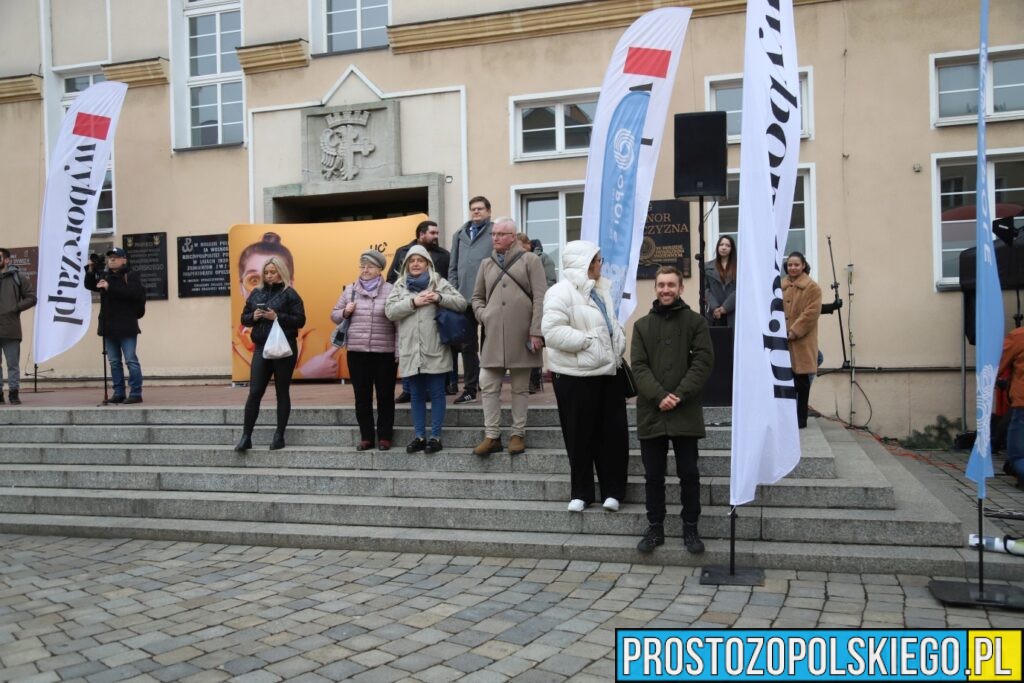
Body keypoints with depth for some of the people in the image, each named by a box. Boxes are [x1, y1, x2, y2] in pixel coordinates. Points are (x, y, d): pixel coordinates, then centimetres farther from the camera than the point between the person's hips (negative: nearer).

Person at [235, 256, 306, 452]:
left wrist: (277, 317, -18)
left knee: (282, 393, 5)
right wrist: (253, 317, -6)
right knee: (254, 393, 1)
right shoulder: (256, 293, 12)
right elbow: (244, 318, 16)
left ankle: (279, 436, 14)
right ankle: (246, 437, 7)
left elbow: (300, 320, -8)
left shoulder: (289, 294, -3)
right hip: (261, 348, 4)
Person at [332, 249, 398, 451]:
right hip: (357, 351, 3)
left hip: (385, 352, -3)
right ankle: (366, 437, 20)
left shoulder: (391, 290, -2)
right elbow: (334, 315, 17)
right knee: (362, 396, 9)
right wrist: (345, 312, -5)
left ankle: (384, 437, 17)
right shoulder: (350, 290, 10)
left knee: (385, 396, 6)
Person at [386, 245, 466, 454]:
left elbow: (461, 303, -3)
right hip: (410, 350, 2)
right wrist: (413, 302, -12)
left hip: (435, 351, -2)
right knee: (416, 394, 10)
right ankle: (419, 436, 18)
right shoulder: (399, 286, 12)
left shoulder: (439, 283, 6)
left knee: (436, 393, 2)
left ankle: (435, 436, 10)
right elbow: (390, 311, -2)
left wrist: (439, 298, -17)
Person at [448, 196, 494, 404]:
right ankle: (470, 388, 18)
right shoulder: (459, 235, 16)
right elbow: (453, 267, 16)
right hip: (464, 299, 5)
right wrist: (454, 291, 6)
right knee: (468, 346, 10)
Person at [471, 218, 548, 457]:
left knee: (520, 387, 6)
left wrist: (536, 332, -12)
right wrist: (483, 316, 4)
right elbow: (477, 297, 24)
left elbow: (540, 298, -5)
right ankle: (492, 436, 7)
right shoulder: (486, 264, 15)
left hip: (521, 335, -3)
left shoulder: (530, 260, 2)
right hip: (493, 336, 4)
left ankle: (518, 434, 15)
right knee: (488, 386, 0)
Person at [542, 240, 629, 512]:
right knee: (581, 436, 4)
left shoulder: (600, 289, 13)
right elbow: (552, 331, -22)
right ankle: (581, 493, 19)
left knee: (614, 433, 7)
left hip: (608, 370, 7)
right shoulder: (561, 292, -13)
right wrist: (587, 340, -19)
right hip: (576, 375, -7)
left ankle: (613, 490, 19)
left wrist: (618, 344, 4)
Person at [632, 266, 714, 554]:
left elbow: (703, 362, -5)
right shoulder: (642, 325, 9)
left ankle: (691, 527, 19)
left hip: (686, 413, -2)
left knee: (688, 474, 6)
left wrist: (680, 395, -15)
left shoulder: (695, 321, 3)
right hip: (651, 412, 2)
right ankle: (655, 527, 20)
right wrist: (659, 396, -14)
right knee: (653, 475, 9)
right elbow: (638, 366, 0)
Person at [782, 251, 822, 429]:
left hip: (802, 342, -4)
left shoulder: (812, 288, -2)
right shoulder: (781, 286, 13)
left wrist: (794, 331, -17)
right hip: (782, 340, 4)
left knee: (802, 379, 1)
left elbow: (811, 313, -11)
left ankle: (801, 419, 9)